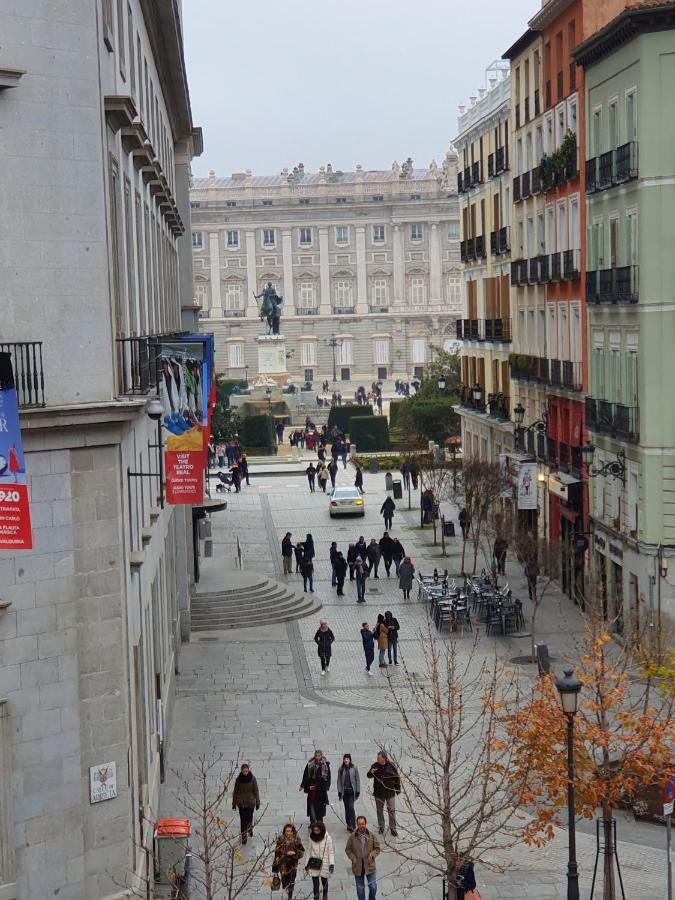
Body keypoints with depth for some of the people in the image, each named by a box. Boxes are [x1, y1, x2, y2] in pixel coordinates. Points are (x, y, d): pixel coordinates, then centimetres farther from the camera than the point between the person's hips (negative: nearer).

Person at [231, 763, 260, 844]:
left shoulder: (252, 778, -6)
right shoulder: (238, 779, -3)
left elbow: (256, 791, -1)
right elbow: (235, 792, 4)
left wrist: (257, 802, -1)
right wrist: (234, 803, 5)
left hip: (250, 802, -1)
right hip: (241, 803, 1)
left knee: (249, 818, 1)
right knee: (243, 820, 0)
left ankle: (250, 829, 32)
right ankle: (243, 837, 9)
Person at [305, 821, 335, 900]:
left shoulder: (327, 838, -9)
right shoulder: (312, 838, 1)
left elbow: (331, 852, -7)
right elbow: (309, 851, 9)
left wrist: (331, 864, -16)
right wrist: (307, 864, 10)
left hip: (324, 864, -2)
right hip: (314, 864, 2)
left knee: (324, 881, 13)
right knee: (315, 883, 0)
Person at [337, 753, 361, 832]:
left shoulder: (354, 768, -2)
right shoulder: (341, 769, 4)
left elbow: (357, 779, 1)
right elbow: (339, 780, 6)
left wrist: (358, 790, -3)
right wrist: (339, 791, 1)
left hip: (352, 790, -3)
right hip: (344, 791, 3)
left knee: (351, 807, -12)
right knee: (347, 808, 7)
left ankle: (352, 825, -9)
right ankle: (348, 824, 16)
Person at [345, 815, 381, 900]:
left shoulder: (372, 836, -2)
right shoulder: (352, 837, -3)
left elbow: (377, 848, 4)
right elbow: (348, 850, 4)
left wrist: (372, 854, -15)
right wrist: (352, 857, -13)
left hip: (369, 865, 0)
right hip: (358, 867, 0)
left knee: (373, 887, -2)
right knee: (360, 888, 11)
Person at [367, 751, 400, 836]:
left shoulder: (391, 766, -8)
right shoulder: (375, 765, -5)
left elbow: (397, 777, 2)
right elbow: (368, 776, 3)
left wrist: (398, 789, 3)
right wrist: (371, 773, -21)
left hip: (390, 792, -2)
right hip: (378, 793, 2)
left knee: (392, 810, 0)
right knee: (379, 810, 12)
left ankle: (393, 828, 10)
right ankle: (381, 827, 26)